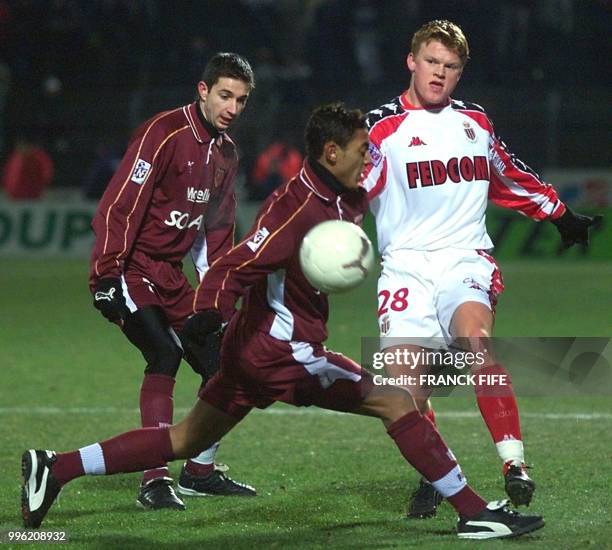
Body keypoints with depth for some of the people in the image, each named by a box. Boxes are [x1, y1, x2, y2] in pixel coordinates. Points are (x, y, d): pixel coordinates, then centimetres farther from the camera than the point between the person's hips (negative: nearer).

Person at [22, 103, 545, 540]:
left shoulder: (346, 200, 8)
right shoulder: (298, 207, -20)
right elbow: (237, 266, -27)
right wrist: (210, 311, -42)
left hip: (255, 345, 10)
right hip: (284, 349, -10)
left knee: (187, 439, 15)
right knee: (397, 403, -9)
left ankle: (54, 467, 14)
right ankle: (474, 512, -4)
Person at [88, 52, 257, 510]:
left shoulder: (226, 152, 11)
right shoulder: (165, 134, -16)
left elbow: (217, 228, 22)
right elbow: (118, 207, -19)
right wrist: (107, 278, -23)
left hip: (169, 275, 9)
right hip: (129, 269, -9)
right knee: (164, 355, -24)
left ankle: (200, 473, 22)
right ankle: (155, 481, -25)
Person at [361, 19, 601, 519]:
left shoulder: (475, 122, 15)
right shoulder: (384, 127, 3)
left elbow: (512, 178, 31)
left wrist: (560, 214, 38)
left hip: (465, 258, 1)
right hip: (406, 266, -1)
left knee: (475, 337, -30)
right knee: (402, 382, -14)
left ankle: (515, 464, -33)